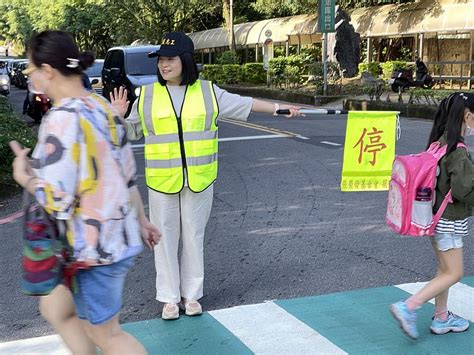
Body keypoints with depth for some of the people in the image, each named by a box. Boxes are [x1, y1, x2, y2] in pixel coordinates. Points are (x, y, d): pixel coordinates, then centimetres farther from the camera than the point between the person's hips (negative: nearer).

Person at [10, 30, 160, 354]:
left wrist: (24, 177, -7)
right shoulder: (103, 107, 3)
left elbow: (56, 202, -25)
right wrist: (142, 220, 21)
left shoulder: (61, 119, -23)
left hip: (94, 246, -9)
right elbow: (128, 174, 11)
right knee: (55, 309, 24)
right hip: (118, 235, 9)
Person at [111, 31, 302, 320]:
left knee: (194, 237, 10)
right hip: (162, 180, 0)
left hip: (199, 179, 0)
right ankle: (170, 297, 21)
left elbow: (244, 104, 8)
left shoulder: (207, 91, 2)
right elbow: (131, 131, 11)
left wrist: (279, 108, 5)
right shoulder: (147, 95, 2)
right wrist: (118, 116, -9)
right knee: (166, 238, 7)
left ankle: (191, 294, 25)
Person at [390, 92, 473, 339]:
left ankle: (441, 318, 30)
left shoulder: (439, 143, 5)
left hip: (436, 217, 9)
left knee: (444, 270, 19)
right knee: (453, 273, 1)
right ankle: (408, 308, -3)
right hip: (449, 221, -9)